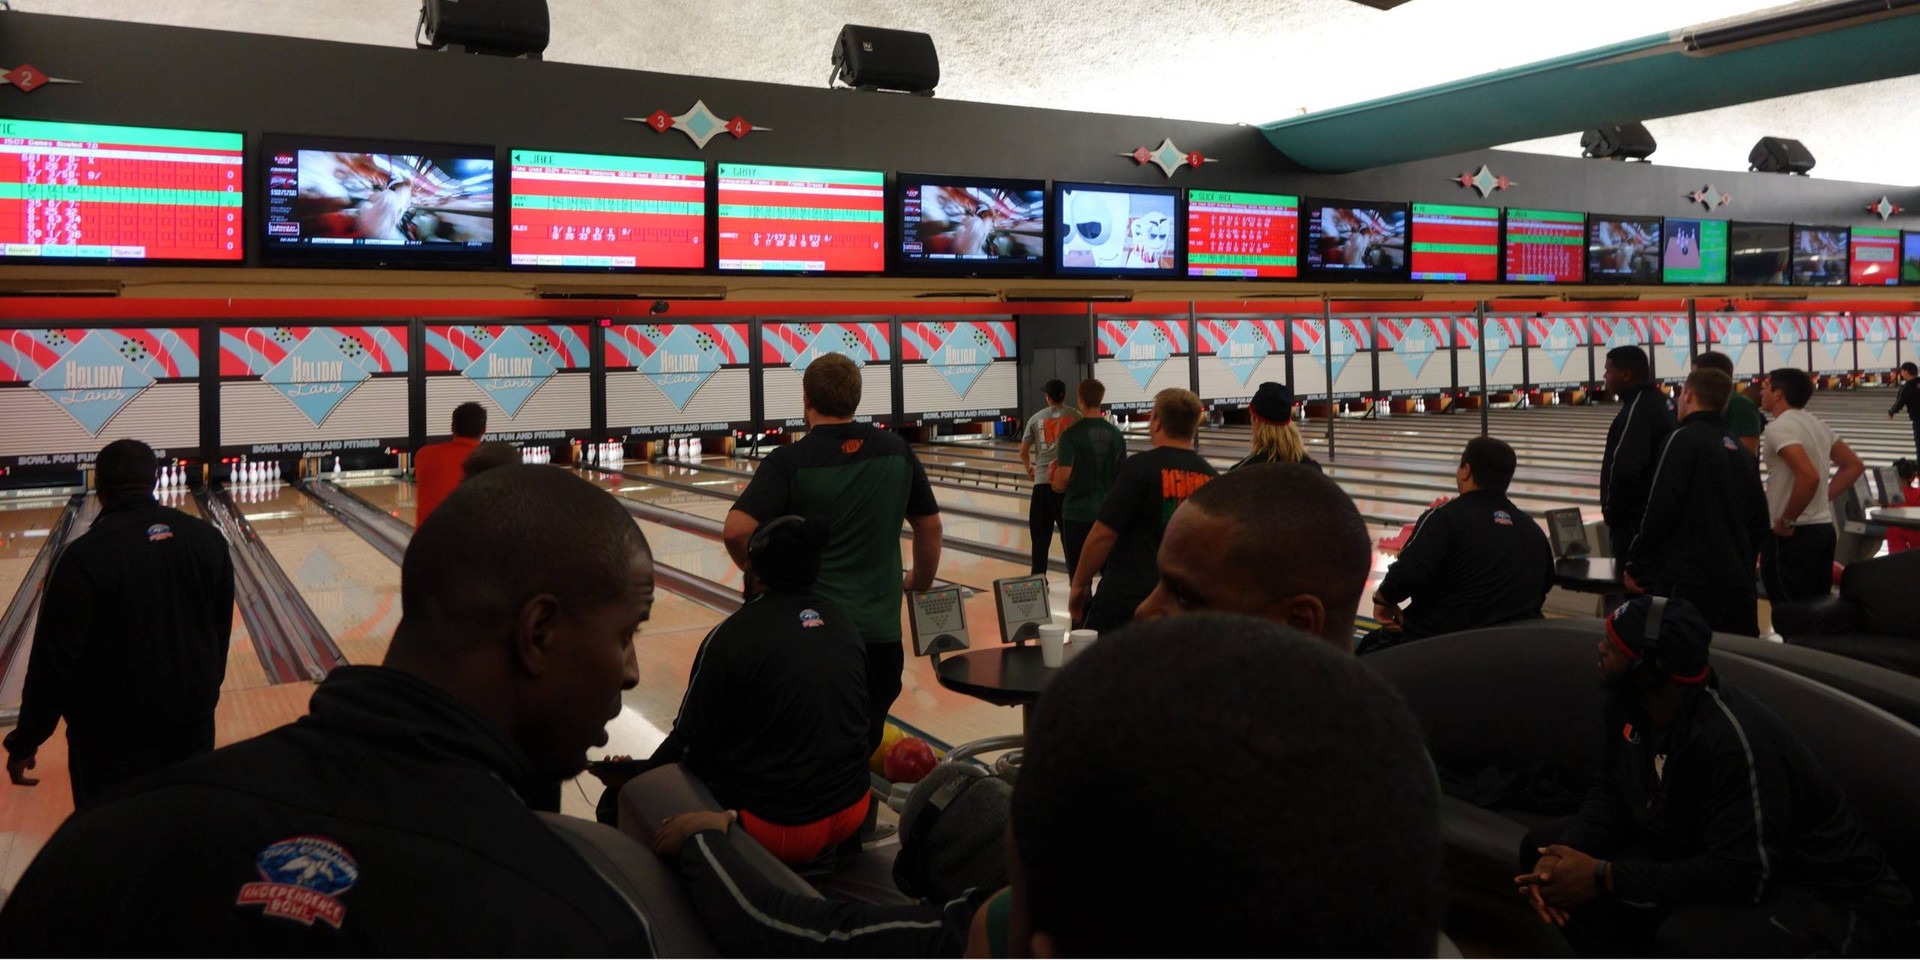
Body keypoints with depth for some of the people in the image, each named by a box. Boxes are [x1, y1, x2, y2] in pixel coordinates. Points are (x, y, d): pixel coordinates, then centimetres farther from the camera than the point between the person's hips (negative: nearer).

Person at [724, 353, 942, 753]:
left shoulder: (788, 462, -9)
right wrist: (920, 585, 24)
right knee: (865, 745, 12)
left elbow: (737, 530, -20)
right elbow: (929, 527, 9)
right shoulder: (896, 450, 1)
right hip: (880, 630, 3)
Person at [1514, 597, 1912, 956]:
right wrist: (1563, 854, -19)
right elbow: (1609, 792, 2)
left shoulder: (1738, 741, -33)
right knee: (1545, 844, -1)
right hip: (1706, 856, 8)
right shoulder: (1630, 703, -8)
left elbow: (1743, 876, -33)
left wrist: (1605, 878, -30)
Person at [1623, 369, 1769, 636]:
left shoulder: (1683, 440, -9)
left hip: (1687, 583, -7)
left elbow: (1661, 511, -14)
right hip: (1737, 584, 7)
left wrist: (1637, 566, -5)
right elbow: (1759, 523, 18)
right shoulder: (1742, 452, 14)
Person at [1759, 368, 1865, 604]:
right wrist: (1825, 498, 14)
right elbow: (1854, 466, 19)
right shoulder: (1815, 423, 13)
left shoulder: (1779, 428, -16)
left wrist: (1786, 521, -19)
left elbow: (1809, 476, -29)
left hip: (1791, 536, -9)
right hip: (1824, 529, 9)